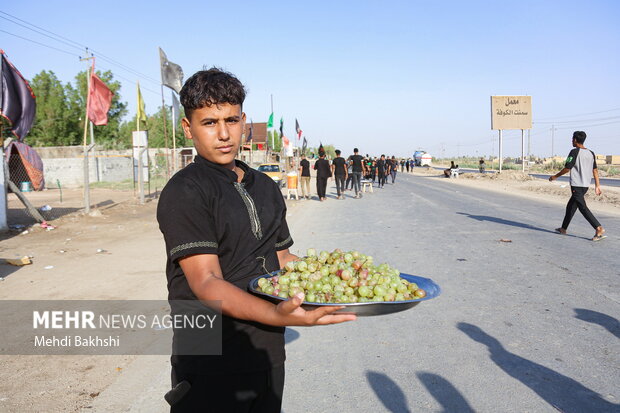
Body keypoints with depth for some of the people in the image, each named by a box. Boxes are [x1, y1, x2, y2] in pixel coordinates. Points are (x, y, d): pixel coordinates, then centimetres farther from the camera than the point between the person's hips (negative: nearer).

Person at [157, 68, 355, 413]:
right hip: (211, 363, -6)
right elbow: (206, 282, -22)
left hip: (268, 350, 7)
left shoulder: (266, 187, 10)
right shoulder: (184, 192, -14)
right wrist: (277, 315, -38)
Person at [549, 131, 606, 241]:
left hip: (576, 185, -8)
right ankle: (563, 228, 28)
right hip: (586, 185, 8)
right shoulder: (591, 153, 11)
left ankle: (599, 229, -20)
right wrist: (597, 186, 11)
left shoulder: (575, 152, -10)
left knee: (583, 208, -10)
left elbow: (567, 169, -10)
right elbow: (595, 170, 10)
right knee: (571, 206, 18)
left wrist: (555, 176, 4)